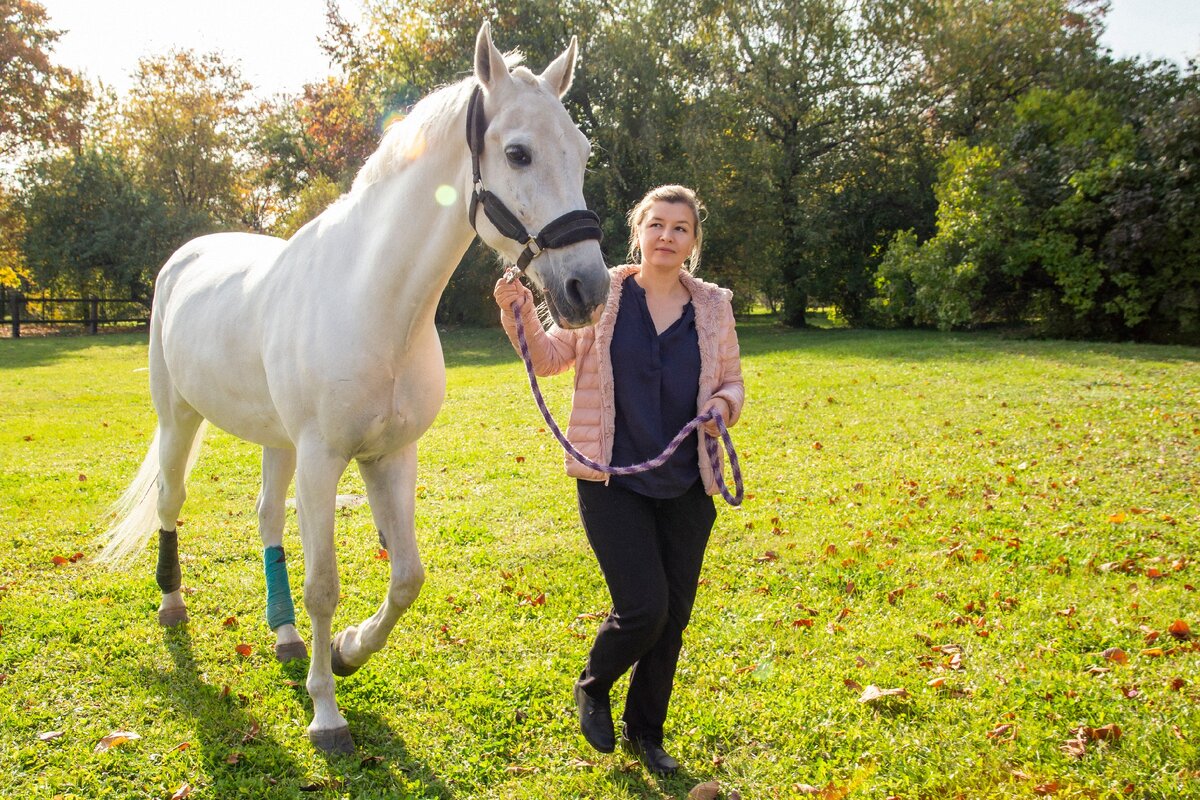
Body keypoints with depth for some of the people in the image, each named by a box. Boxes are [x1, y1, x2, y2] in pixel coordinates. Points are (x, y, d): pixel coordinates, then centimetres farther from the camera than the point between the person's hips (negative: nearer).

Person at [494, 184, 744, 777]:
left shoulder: (713, 307, 4)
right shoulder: (601, 294, -3)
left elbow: (732, 383, 13)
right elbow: (550, 357, 1)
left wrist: (723, 406, -10)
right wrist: (521, 315, -16)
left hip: (686, 486, 4)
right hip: (613, 482, -3)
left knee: (673, 616, 10)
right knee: (643, 608, -11)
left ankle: (645, 731, 33)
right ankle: (593, 688, 23)